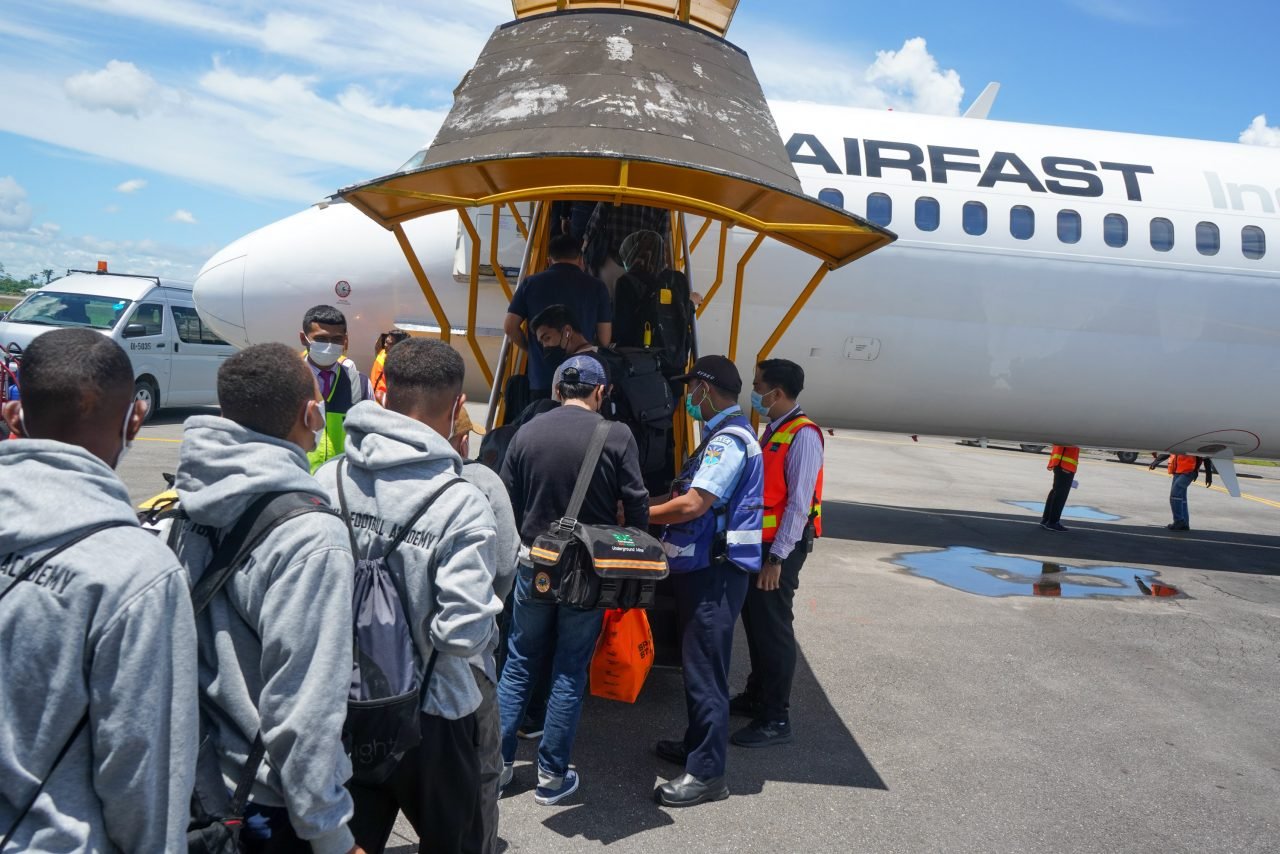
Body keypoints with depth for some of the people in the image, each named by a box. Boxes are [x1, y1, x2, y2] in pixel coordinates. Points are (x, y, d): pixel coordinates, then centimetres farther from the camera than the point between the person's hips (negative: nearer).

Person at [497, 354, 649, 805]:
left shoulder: (527, 432, -2)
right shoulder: (617, 436, -10)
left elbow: (507, 501, 3)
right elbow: (636, 504, -8)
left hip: (533, 562, 2)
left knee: (519, 662, 18)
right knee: (570, 671, 9)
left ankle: (498, 759, 24)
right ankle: (552, 775, 19)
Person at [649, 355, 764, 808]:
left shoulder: (729, 439, -16)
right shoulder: (724, 435, 17)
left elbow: (693, 504, -23)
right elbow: (694, 497, 16)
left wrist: (640, 515, -11)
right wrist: (653, 508, 7)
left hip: (715, 571, -10)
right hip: (702, 567, 10)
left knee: (705, 669, -4)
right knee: (698, 664, 20)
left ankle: (706, 773, 5)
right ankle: (697, 745, 34)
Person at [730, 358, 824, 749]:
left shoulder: (803, 435, -16)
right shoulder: (772, 431, 12)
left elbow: (799, 502, -20)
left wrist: (777, 557, -21)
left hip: (781, 547, -9)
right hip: (759, 541, 9)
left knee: (773, 628, -1)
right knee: (754, 620, 18)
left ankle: (776, 719, 10)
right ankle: (757, 696, 35)